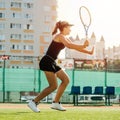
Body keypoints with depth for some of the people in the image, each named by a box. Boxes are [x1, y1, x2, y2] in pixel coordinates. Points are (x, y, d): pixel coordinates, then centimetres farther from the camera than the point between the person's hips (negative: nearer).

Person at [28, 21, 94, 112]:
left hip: (52, 63, 10)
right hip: (47, 62, -10)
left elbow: (74, 47, 21)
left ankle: (56, 103, 10)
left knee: (66, 80, 9)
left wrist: (89, 52, 13)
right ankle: (34, 102, -10)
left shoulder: (65, 38, 19)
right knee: (53, 86, -12)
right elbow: (69, 45, -29)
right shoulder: (60, 36, -11)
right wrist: (83, 46, -30)